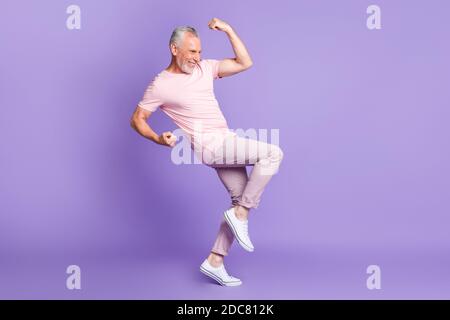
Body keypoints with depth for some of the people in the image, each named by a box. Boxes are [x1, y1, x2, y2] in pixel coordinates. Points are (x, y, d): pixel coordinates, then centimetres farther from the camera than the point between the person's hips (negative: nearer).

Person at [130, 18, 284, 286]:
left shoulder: (205, 67, 12)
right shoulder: (160, 85, -3)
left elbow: (245, 63, 11)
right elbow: (137, 119, 2)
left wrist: (228, 30, 3)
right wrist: (158, 139, -16)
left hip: (225, 143, 7)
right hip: (209, 144, -7)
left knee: (244, 200, 6)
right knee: (273, 154, -18)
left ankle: (215, 261, 12)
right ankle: (239, 214, -10)